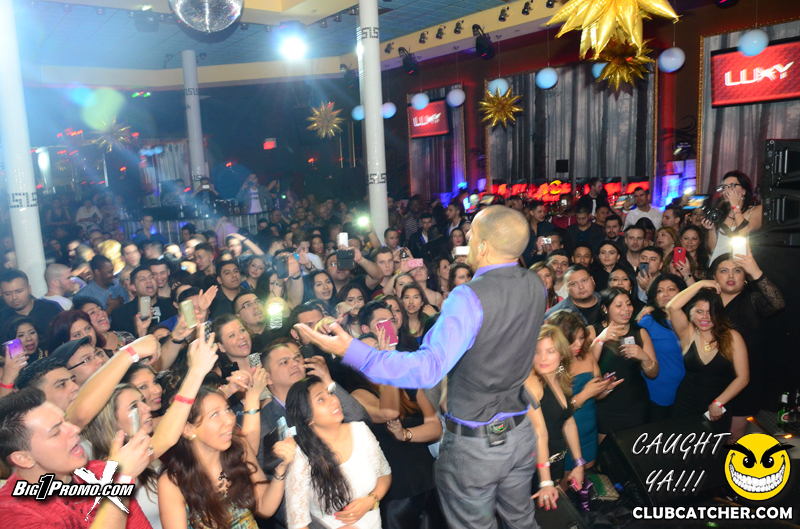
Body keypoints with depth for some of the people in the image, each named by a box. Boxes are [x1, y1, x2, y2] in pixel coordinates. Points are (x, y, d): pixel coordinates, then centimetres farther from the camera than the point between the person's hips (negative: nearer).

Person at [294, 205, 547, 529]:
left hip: (474, 443, -6)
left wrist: (351, 351, -36)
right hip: (521, 432, 6)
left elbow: (429, 368, -35)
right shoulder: (535, 286, -5)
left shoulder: (470, 298, -27)